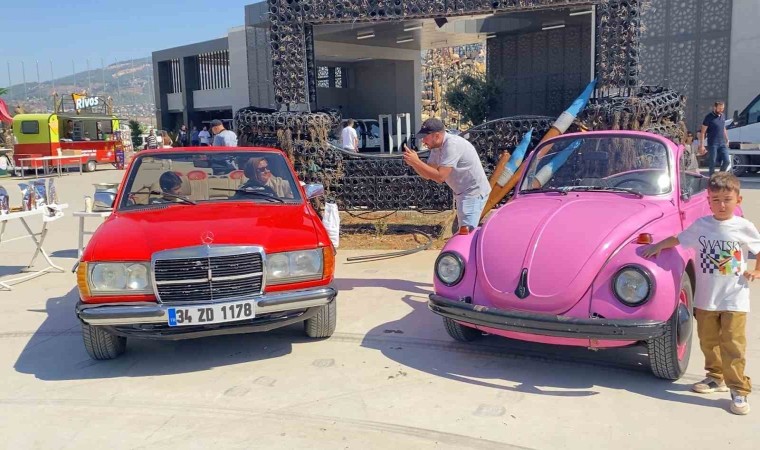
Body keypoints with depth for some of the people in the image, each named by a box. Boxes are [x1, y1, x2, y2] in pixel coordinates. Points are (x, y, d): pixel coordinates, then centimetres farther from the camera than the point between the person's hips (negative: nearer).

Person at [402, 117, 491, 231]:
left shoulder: (452, 145, -26)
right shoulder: (436, 147, 2)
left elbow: (440, 177, -31)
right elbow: (427, 175, 4)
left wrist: (416, 161, -28)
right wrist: (413, 163, -14)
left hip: (474, 194, -10)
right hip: (462, 194, 10)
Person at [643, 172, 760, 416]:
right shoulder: (701, 225, -1)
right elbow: (678, 239, 11)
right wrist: (658, 246, -1)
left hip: (734, 299, -3)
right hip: (705, 298, 3)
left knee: (733, 345, -4)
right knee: (708, 341, 14)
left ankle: (738, 390, 4)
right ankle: (716, 377, 32)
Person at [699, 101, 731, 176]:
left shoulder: (722, 116, 11)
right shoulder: (709, 117, -7)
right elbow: (702, 132, -9)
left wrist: (727, 140, 22)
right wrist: (702, 145, -14)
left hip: (722, 144, 6)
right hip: (712, 144, -5)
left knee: (727, 161, 1)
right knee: (712, 163, -1)